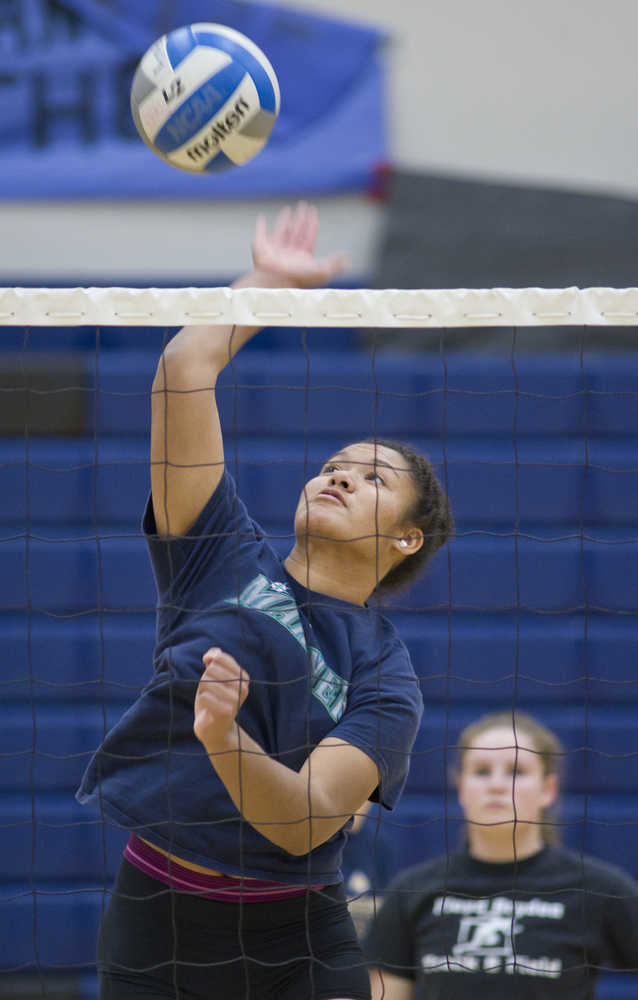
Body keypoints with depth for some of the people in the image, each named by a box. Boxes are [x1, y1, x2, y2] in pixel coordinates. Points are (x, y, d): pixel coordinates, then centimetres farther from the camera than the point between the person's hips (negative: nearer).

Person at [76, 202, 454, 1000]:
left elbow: (306, 821, -17)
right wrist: (271, 278, 7)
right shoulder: (225, 559, 3)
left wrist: (225, 742, -33)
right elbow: (184, 367, -3)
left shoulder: (384, 679, -2)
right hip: (154, 915, 1)